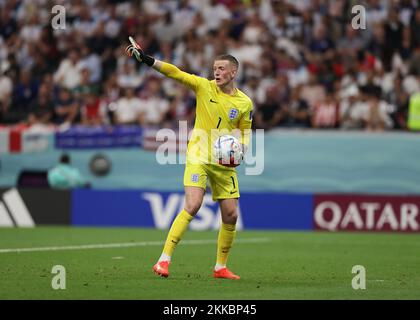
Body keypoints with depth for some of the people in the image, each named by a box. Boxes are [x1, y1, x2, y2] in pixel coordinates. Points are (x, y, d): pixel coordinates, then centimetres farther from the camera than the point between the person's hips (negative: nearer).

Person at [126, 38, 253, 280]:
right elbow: (175, 72, -10)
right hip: (199, 158, -3)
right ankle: (164, 260, -18)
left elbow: (245, 133, 14)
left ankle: (221, 267, 18)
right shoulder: (204, 87, -2)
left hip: (225, 164, 3)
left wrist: (239, 152, -6)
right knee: (193, 206, -21)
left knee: (231, 216, 1)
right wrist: (148, 60, -21)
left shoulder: (245, 103, 3)